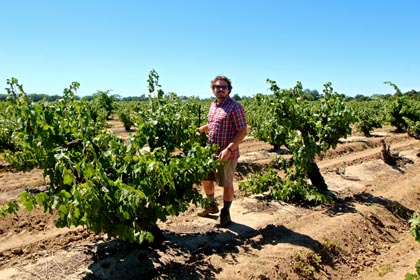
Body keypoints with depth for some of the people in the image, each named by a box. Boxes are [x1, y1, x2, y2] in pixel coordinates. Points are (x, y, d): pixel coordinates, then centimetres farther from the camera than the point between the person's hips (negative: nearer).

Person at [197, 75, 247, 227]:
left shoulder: (235, 107, -14)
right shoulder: (213, 105, 10)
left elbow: (242, 131, -17)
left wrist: (229, 149, -26)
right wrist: (200, 129, 10)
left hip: (227, 154, -7)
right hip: (210, 152, 8)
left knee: (227, 184, 7)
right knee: (206, 179, 19)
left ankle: (225, 214, 25)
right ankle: (212, 205, 42)